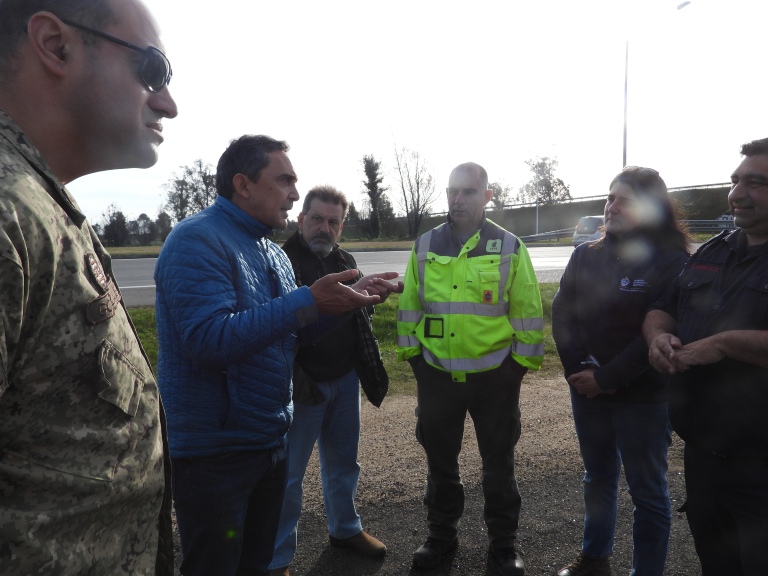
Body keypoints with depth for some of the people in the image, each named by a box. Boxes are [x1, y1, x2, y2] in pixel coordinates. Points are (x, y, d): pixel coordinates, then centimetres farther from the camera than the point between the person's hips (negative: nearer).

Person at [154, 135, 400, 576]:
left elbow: (295, 329, 14)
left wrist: (351, 297, 1)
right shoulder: (197, 241, -19)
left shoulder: (273, 252, 9)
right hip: (214, 451, -8)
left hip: (270, 440, 8)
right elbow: (208, 340, -30)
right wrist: (309, 301, -33)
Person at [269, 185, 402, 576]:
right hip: (304, 384, -6)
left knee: (344, 461, 22)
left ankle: (346, 529, 44)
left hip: (346, 380, 7)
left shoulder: (346, 261, 9)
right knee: (289, 472, 7)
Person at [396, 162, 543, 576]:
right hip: (437, 376, 2)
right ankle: (441, 536, 37)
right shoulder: (424, 246, 2)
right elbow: (409, 305, 6)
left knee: (498, 466, 13)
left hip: (494, 376, -1)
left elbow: (527, 311, -1)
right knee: (440, 463, 17)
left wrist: (520, 364, -3)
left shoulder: (509, 247, -4)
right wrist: (412, 356, 4)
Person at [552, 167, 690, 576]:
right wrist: (579, 370, -12)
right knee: (598, 476, 19)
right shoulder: (586, 255, 5)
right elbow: (562, 313, -1)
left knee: (647, 489, 8)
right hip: (586, 388, 5)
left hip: (642, 393, -5)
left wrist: (607, 378, -16)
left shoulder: (671, 261, -9)